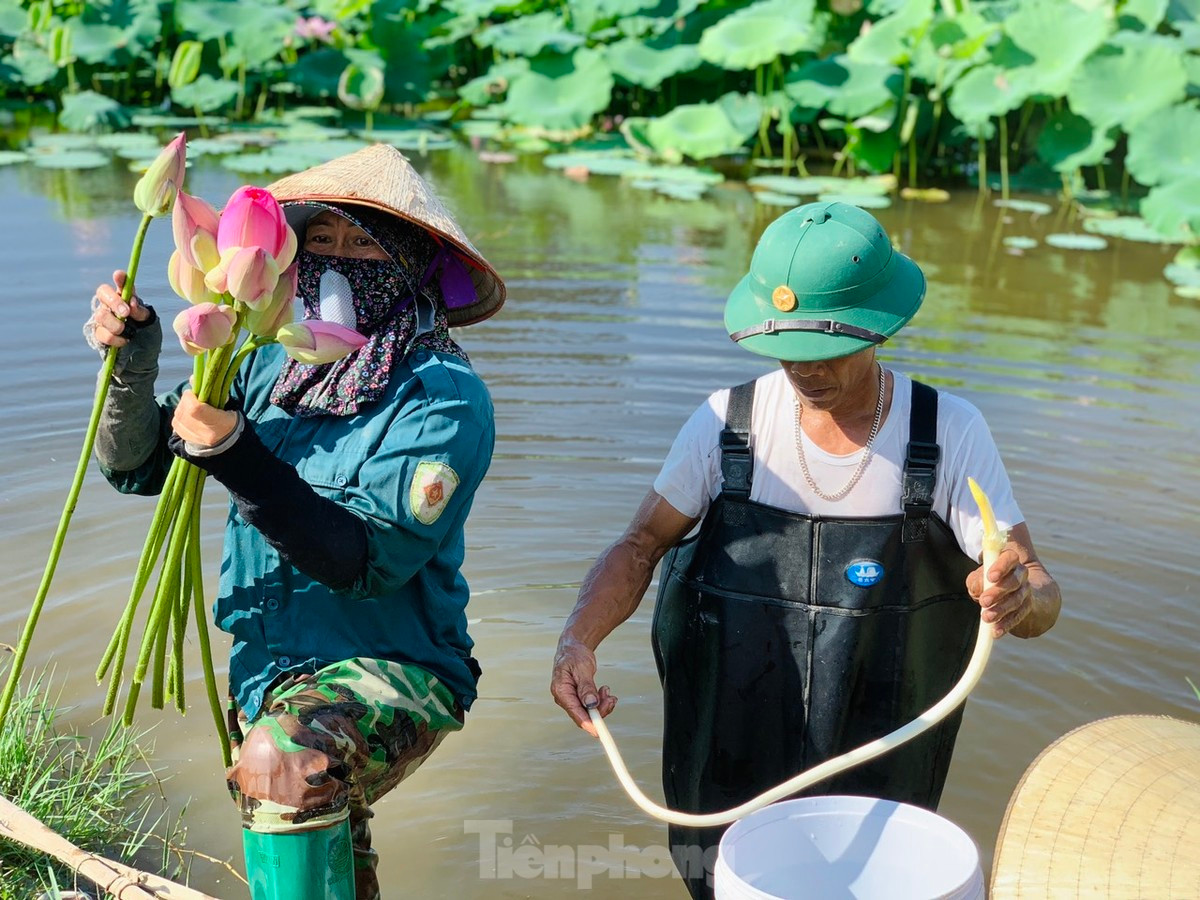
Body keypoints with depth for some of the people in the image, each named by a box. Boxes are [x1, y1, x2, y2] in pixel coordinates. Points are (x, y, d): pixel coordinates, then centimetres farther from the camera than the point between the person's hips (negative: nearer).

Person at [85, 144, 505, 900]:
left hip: (390, 672, -6)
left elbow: (367, 561, -28)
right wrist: (134, 364, -17)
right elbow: (137, 467, 1)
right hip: (267, 668, 7)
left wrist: (235, 456, -34)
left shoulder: (445, 399, -20)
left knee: (285, 762, -36)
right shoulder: (275, 364, -2)